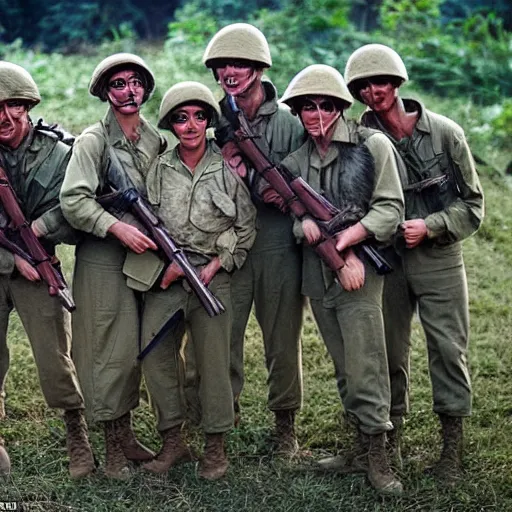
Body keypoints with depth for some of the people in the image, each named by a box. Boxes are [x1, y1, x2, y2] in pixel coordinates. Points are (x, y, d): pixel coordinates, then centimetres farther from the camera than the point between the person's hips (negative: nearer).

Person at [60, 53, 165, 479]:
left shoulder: (156, 139, 10)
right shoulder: (94, 140, -7)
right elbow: (73, 201, -16)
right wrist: (118, 228, -22)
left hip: (144, 254, 5)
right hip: (103, 258, -5)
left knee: (135, 348, 11)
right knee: (108, 350, -2)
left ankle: (126, 433, 24)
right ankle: (113, 448, 7)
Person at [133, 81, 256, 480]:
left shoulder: (227, 169, 1)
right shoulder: (158, 171, 6)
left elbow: (246, 226, 4)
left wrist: (220, 263, -5)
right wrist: (165, 264, -5)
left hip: (213, 278, -2)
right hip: (165, 279, 2)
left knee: (213, 361, -2)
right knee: (155, 357, 0)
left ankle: (216, 446, 10)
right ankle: (173, 440, 13)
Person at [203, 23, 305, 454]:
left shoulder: (288, 122, 1)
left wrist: (248, 174, -14)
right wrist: (224, 162, -12)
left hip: (278, 245, -1)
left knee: (283, 336, 7)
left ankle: (285, 421, 21)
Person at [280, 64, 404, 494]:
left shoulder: (373, 146, -4)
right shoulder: (295, 161, 10)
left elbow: (390, 209, -9)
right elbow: (297, 219, 2)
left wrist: (344, 239, -20)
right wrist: (342, 253, -16)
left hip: (358, 272, -5)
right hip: (317, 276, 5)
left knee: (365, 366, -8)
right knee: (343, 367, 12)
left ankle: (377, 454, 1)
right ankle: (362, 444, 22)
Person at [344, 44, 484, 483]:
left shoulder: (445, 133, -6)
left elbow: (472, 204, -2)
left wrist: (429, 226, -16)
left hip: (438, 258, -2)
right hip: (385, 260, 2)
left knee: (448, 348, -1)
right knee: (389, 350, 10)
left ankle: (453, 445, 10)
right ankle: (390, 436, 24)